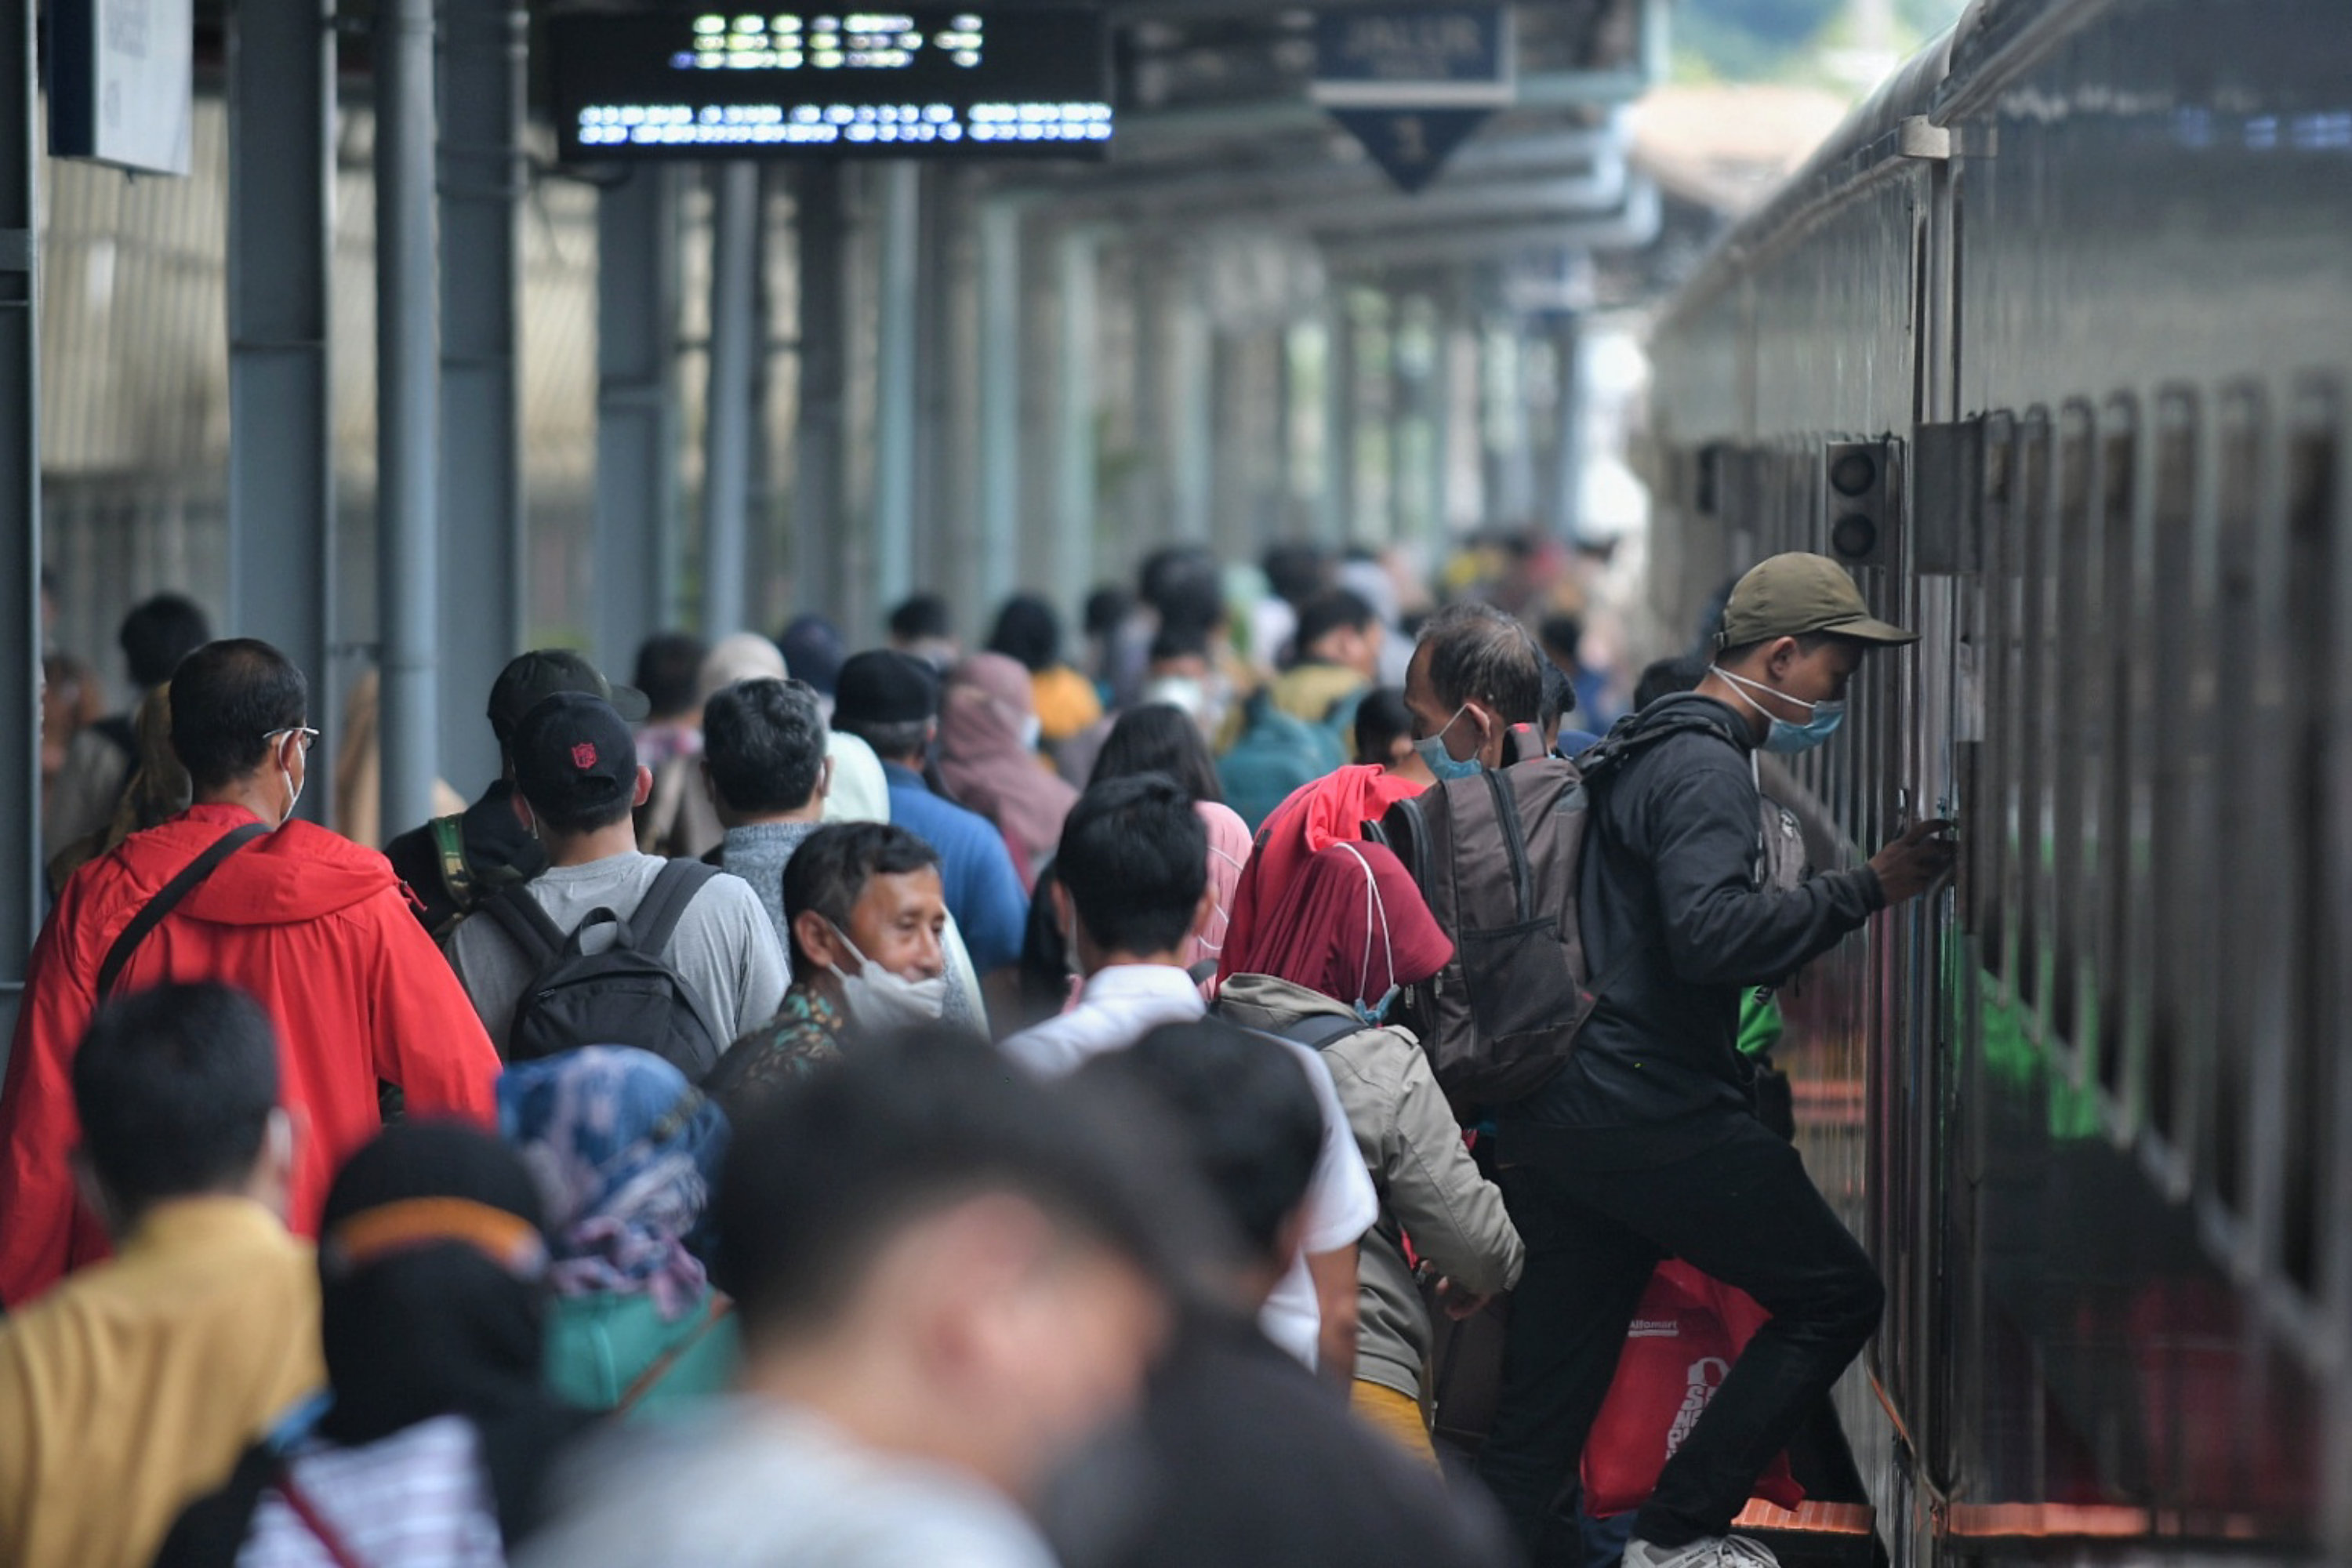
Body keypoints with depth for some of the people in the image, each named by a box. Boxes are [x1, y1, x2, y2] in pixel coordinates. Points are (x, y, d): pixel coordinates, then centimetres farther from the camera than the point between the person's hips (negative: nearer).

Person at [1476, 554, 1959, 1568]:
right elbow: (1711, 932, -26)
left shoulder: (1643, 752, 20)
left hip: (1549, 1121, 10)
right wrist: (1864, 893, -21)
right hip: (1655, 1116, -10)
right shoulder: (1705, 769, -11)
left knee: (1537, 1424, 9)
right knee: (1836, 1296, 2)